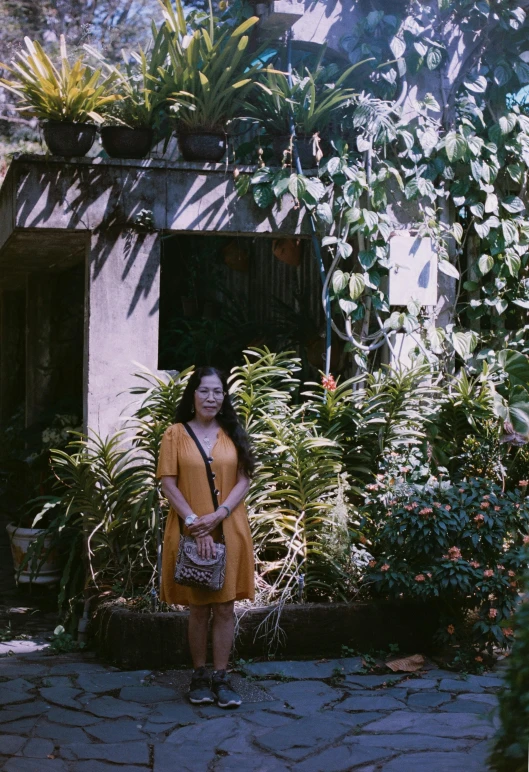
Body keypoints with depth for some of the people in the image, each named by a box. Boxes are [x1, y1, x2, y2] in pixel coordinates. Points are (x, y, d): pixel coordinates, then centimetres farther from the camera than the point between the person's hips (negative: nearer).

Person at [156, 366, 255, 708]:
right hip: (191, 533, -2)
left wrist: (218, 515, -13)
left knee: (225, 606, 2)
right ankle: (199, 676, 14)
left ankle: (221, 677, 8)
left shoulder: (233, 435, 8)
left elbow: (243, 481, 3)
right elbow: (169, 484, -4)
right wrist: (195, 524, -13)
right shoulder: (176, 434, 2)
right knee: (198, 608, 4)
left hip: (229, 531, 2)